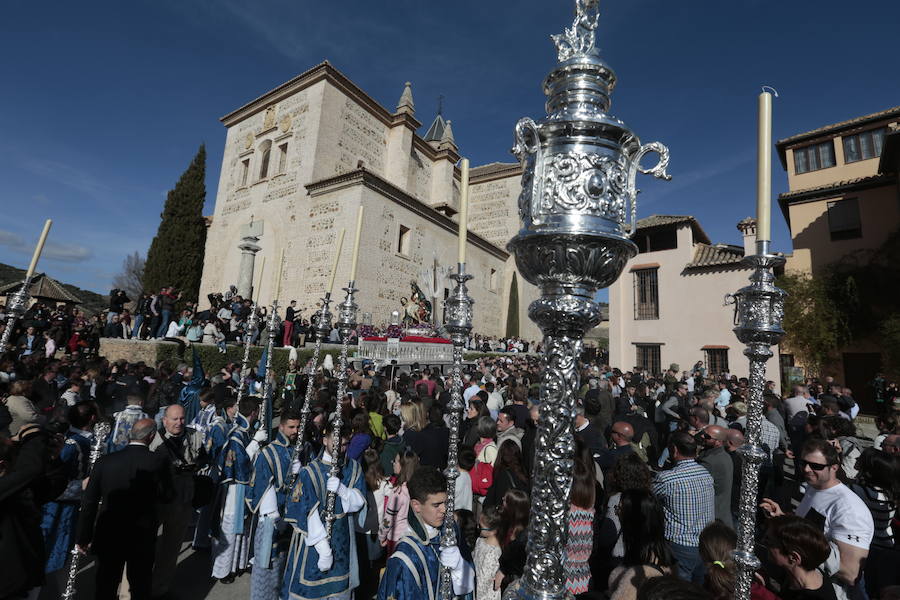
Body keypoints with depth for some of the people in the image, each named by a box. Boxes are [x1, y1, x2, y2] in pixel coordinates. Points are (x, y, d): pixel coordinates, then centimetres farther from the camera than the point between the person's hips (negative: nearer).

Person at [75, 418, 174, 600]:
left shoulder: (105, 461, -11)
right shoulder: (158, 462, -18)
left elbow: (89, 502, -7)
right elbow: (166, 496, -10)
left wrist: (83, 537, 3)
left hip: (108, 537, 2)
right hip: (143, 538, -2)